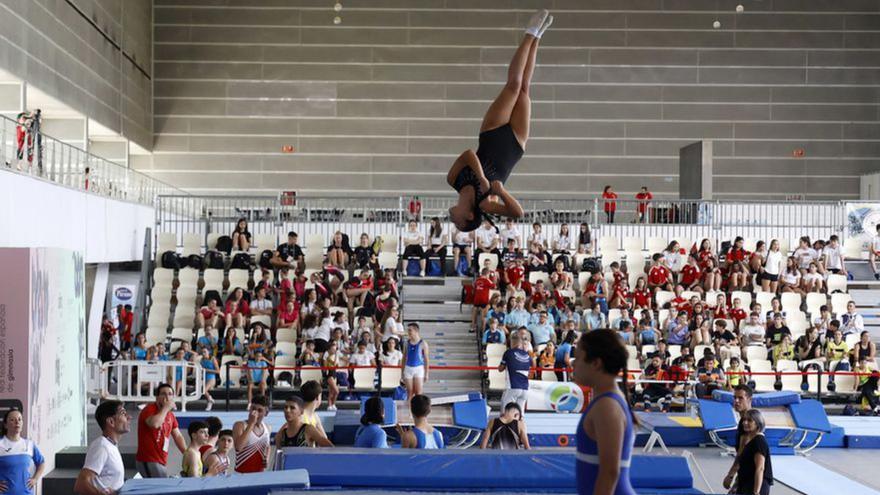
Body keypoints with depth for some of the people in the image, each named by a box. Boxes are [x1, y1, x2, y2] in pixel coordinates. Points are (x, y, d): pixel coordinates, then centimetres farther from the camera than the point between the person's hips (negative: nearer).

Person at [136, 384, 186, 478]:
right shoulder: (149, 409, -9)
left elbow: (178, 436, 18)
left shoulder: (170, 415, 15)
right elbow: (154, 423, -32)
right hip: (148, 461, -8)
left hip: (161, 462, 8)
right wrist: (166, 407, -18)